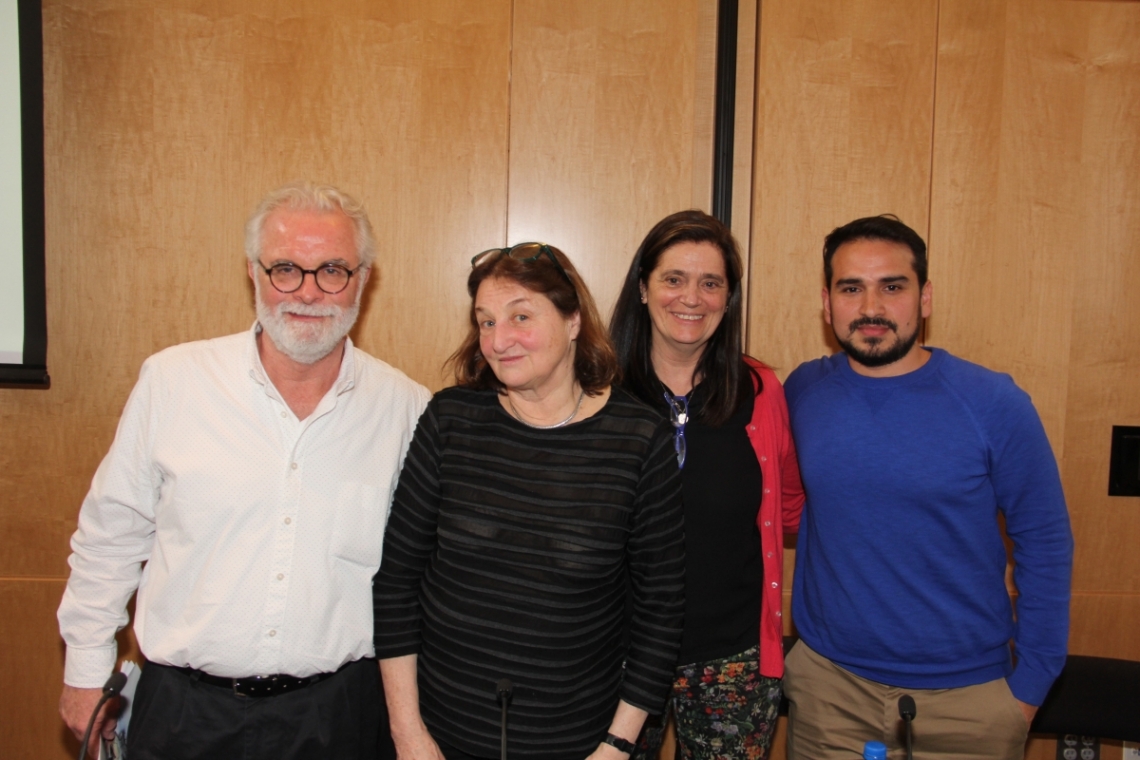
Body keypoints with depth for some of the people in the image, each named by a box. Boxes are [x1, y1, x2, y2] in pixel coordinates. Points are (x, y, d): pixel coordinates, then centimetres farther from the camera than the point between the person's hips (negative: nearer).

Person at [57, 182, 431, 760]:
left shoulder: (407, 408, -6)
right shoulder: (172, 380, -7)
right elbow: (110, 536, 3)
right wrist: (86, 671, 8)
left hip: (337, 712, 0)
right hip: (184, 709, 1)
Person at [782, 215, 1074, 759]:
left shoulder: (994, 404, -12)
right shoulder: (802, 393, -5)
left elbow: (1045, 544, -5)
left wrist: (1031, 682, -4)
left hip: (967, 694, -1)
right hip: (828, 682, 2)